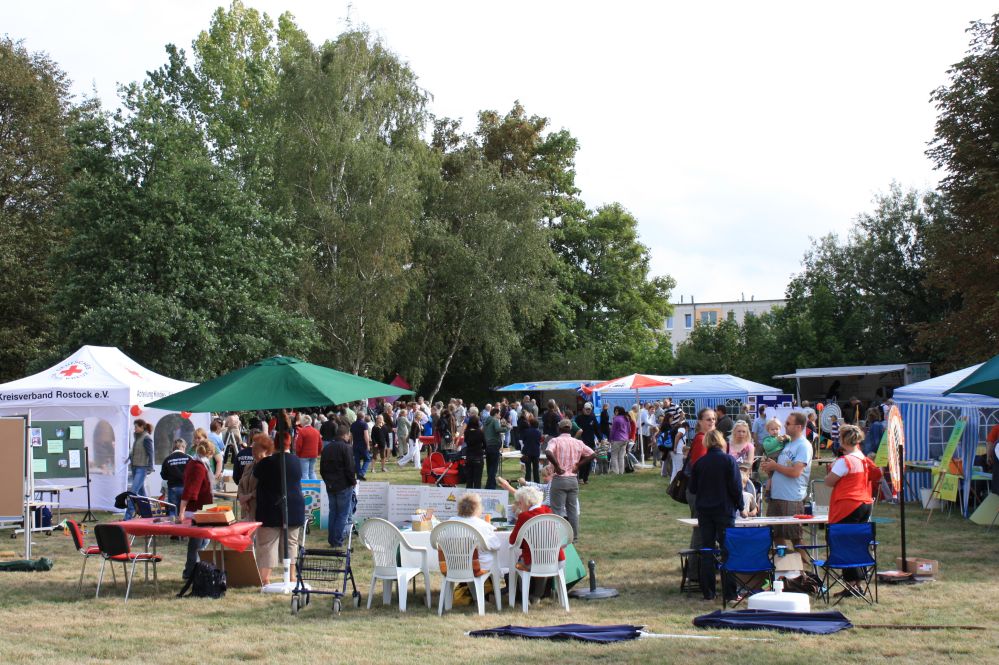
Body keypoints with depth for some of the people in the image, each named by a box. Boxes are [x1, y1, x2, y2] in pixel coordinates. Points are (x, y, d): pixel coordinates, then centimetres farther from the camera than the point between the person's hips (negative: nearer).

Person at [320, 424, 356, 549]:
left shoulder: (327, 448, 10)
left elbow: (322, 469, 14)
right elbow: (349, 468, -16)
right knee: (343, 514, 0)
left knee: (333, 513, 15)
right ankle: (338, 541, -3)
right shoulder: (346, 448, -13)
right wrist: (353, 481, -2)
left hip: (330, 486, 7)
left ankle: (332, 540, 16)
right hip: (344, 486, -6)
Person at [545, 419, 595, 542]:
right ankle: (574, 537, 16)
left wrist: (557, 466, -15)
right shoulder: (578, 443, 7)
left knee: (558, 509, 0)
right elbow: (592, 454, 3)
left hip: (559, 478, -4)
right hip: (573, 479, 4)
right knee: (573, 509, 13)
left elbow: (548, 453, -26)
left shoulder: (555, 441, -6)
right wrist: (578, 465, 3)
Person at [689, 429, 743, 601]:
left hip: (704, 511, 3)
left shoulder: (699, 463, 0)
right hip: (725, 510, -3)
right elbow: (736, 487, -10)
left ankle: (708, 592, 7)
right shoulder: (728, 460, -8)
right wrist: (741, 506, 3)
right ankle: (729, 592, 0)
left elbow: (693, 489, 7)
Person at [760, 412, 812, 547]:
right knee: (776, 535, 13)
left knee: (795, 537, -3)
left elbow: (795, 472, -21)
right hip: (776, 495, 9)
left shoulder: (804, 446, -11)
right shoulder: (786, 443, 15)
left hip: (792, 498, -8)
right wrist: (768, 468, 3)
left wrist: (775, 466, -9)